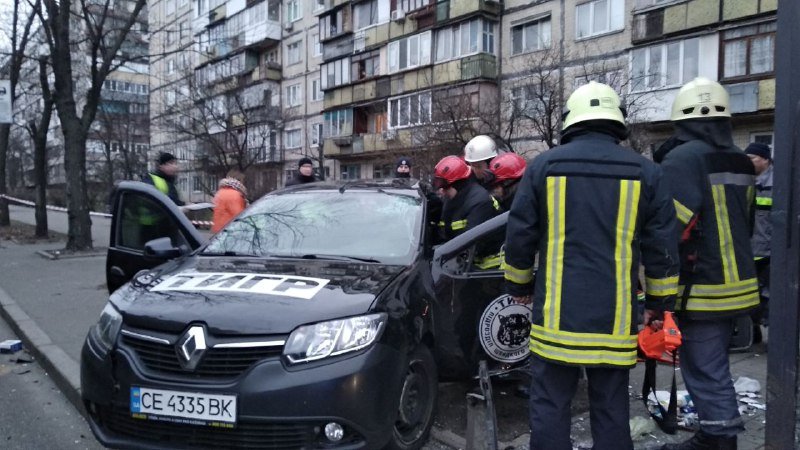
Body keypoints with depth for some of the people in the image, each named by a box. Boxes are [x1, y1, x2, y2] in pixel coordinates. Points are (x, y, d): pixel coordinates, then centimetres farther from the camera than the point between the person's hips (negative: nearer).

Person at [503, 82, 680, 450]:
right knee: (612, 409, 12)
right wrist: (660, 302, 16)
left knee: (550, 406, 7)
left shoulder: (544, 165, 0)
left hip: (557, 314, -1)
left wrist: (519, 286, 16)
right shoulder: (645, 172, 3)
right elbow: (662, 247, 5)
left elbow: (519, 236, 3)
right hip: (615, 317, 2)